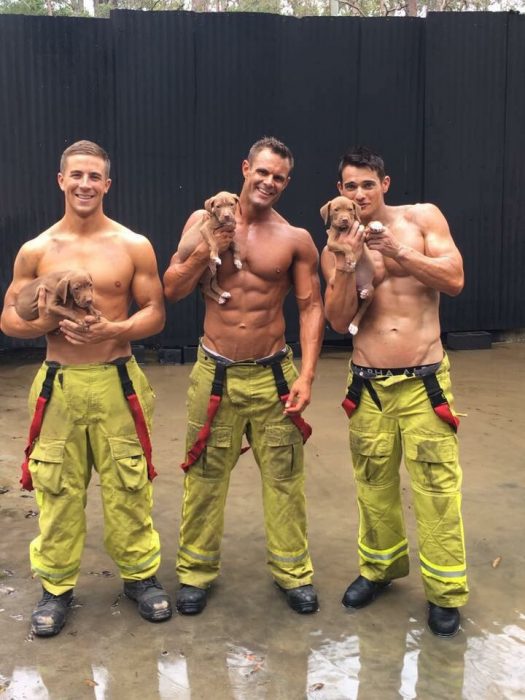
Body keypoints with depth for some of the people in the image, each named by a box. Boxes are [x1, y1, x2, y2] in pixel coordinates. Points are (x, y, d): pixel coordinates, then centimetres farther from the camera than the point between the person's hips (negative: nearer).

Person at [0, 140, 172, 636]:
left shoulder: (134, 246, -1)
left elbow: (155, 314, 1)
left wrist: (114, 329, -17)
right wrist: (45, 322, -16)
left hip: (118, 382, -1)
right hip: (58, 384, 1)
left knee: (128, 486, 8)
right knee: (57, 489, 9)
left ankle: (140, 575, 28)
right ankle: (56, 586, 27)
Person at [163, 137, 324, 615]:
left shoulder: (295, 239, -3)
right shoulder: (204, 221, 0)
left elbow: (311, 307, -2)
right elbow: (172, 291, -1)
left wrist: (306, 375, -10)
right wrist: (208, 249, -16)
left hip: (273, 374, 0)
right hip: (214, 372, 1)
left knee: (284, 477, 8)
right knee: (205, 476, 10)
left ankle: (293, 571, 26)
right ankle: (196, 570, 28)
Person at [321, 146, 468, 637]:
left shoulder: (423, 217, 0)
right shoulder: (336, 249, 4)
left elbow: (454, 280, -9)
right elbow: (337, 321, -4)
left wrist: (397, 251, -18)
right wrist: (349, 263, -17)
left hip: (425, 380, -2)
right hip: (368, 384, 2)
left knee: (437, 487, 0)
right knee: (373, 484, 14)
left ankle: (446, 592, 16)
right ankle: (379, 567, 35)